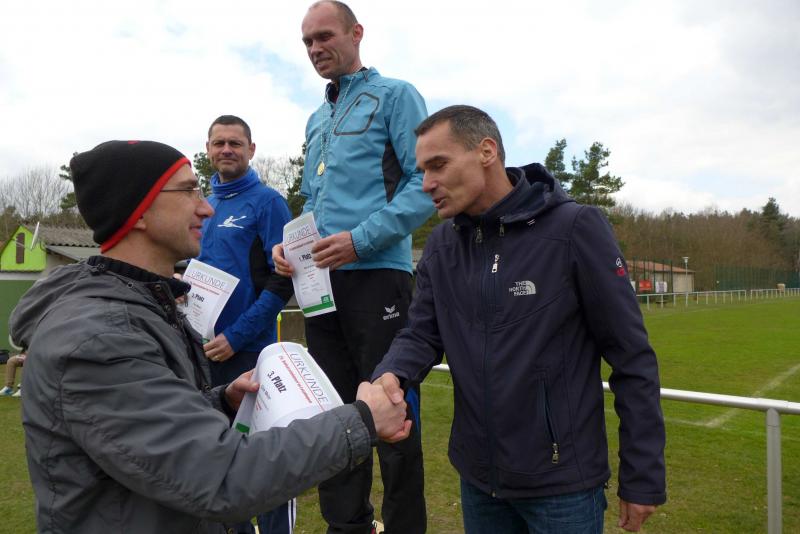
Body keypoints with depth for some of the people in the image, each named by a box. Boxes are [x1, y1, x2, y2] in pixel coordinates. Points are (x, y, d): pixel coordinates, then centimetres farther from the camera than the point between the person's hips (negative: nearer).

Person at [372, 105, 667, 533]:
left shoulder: (574, 228, -15)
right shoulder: (441, 244, 1)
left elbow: (631, 357, -12)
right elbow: (421, 335, 0)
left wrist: (642, 475, -9)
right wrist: (389, 376, -22)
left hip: (562, 482, -4)